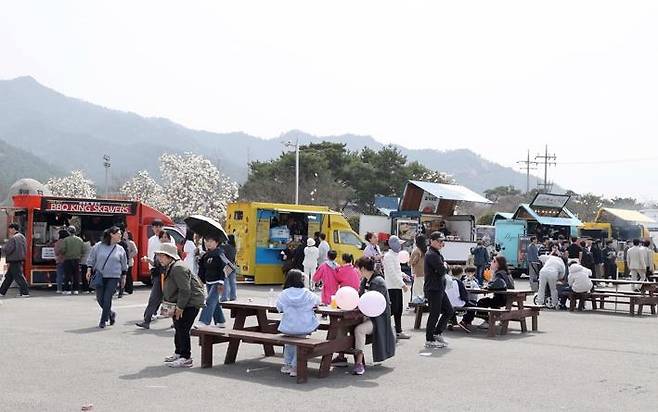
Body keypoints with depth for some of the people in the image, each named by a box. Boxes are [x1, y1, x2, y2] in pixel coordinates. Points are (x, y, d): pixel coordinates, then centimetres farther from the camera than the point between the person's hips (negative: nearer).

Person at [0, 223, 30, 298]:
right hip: (20, 260, 9)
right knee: (9, 276, 16)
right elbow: (25, 249, 16)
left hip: (14, 261, -9)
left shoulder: (13, 238, -17)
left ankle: (25, 292, -6)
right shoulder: (22, 236, 12)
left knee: (18, 276, -6)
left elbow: (7, 250, -19)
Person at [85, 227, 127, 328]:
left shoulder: (120, 249, 5)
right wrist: (89, 270, -4)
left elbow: (124, 265, 14)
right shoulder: (98, 246, 1)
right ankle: (111, 314, 28)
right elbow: (91, 259, 7)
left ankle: (103, 320, 6)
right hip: (100, 276, 1)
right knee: (100, 299, 4)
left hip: (113, 277, -1)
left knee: (107, 299, -7)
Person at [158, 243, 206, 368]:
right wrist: (168, 303, 15)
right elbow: (168, 290, 22)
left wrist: (180, 307, -21)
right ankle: (178, 353, 31)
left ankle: (186, 358, -4)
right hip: (181, 303, 11)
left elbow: (185, 290, -26)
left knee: (183, 329, -10)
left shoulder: (178, 268, -23)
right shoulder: (168, 268, 12)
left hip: (191, 302, -11)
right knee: (178, 327, 17)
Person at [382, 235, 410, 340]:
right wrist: (402, 284, -20)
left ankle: (398, 332, 16)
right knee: (393, 309, -9)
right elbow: (392, 273, -20)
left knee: (398, 310, 10)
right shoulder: (388, 256, -13)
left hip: (398, 286, 9)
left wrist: (403, 275, 11)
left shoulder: (396, 255, 16)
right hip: (392, 287, -9)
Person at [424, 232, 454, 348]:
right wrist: (444, 265, -3)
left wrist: (444, 267, -3)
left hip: (439, 289, 10)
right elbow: (442, 270, -23)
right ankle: (429, 341, 4)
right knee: (435, 314, -4)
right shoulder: (432, 255, -16)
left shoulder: (438, 254, 18)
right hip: (433, 289, -10)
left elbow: (446, 270, 17)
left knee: (448, 311, 13)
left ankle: (437, 333, 24)